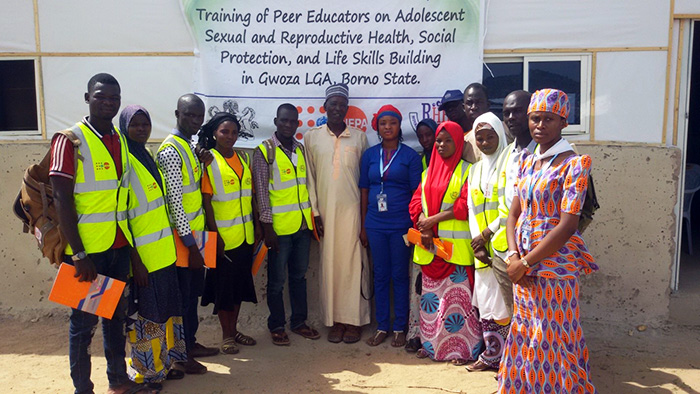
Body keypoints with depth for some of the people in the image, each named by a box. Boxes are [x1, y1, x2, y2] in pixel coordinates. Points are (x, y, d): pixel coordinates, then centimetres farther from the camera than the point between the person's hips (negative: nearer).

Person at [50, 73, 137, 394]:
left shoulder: (120, 140, 9)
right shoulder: (70, 139, -10)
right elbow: (62, 200, -14)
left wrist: (131, 242, 12)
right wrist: (78, 254, -17)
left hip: (119, 245, 6)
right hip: (87, 248, -6)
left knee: (116, 314, 15)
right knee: (84, 320, 4)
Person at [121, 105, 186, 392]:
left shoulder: (147, 157, 12)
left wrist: (169, 246, 15)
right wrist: (135, 260, -20)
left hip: (164, 251, 8)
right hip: (143, 254, -8)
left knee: (165, 309, 16)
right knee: (146, 313, 2)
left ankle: (163, 363, 30)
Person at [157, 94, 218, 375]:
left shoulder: (190, 146, 11)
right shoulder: (170, 150, -18)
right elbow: (175, 200, -22)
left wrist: (204, 162, 0)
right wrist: (190, 243, -21)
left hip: (195, 232, 9)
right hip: (183, 235, -9)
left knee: (194, 289, 18)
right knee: (184, 294, 2)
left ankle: (191, 343, 33)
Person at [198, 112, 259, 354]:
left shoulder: (243, 158, 11)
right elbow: (206, 200, -11)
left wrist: (257, 223, 9)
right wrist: (214, 234, -15)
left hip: (245, 233, 6)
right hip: (223, 234, -6)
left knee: (240, 280, 13)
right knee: (223, 282, 4)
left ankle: (234, 329, 27)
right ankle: (226, 335, 17)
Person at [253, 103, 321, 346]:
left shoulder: (301, 149, 10)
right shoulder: (264, 151, -7)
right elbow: (261, 191, -9)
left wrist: (313, 217, 13)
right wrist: (268, 227, -12)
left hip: (303, 225, 5)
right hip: (279, 227, -5)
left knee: (299, 275, 15)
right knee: (277, 280, 6)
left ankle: (299, 321, 28)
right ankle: (276, 325, 21)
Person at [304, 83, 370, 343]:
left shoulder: (359, 137, 7)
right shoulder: (312, 137, 6)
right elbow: (309, 177, 5)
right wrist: (315, 212, -1)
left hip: (352, 210, 0)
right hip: (325, 211, 1)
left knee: (353, 263, 1)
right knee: (329, 264, 4)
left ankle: (354, 320, 12)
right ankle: (335, 321, 14)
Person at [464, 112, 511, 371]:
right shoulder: (475, 170, 17)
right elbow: (472, 209, 13)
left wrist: (487, 233, -11)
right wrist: (477, 244, 1)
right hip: (482, 248, 6)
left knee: (504, 301, -4)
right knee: (485, 302, 9)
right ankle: (491, 355, 20)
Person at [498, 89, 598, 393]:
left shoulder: (574, 163, -11)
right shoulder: (527, 162, 9)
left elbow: (568, 225, -18)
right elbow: (514, 213, 8)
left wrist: (525, 262, -16)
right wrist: (513, 256, -8)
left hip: (554, 263, -6)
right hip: (523, 266, 6)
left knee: (552, 339, 4)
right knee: (525, 336, 17)